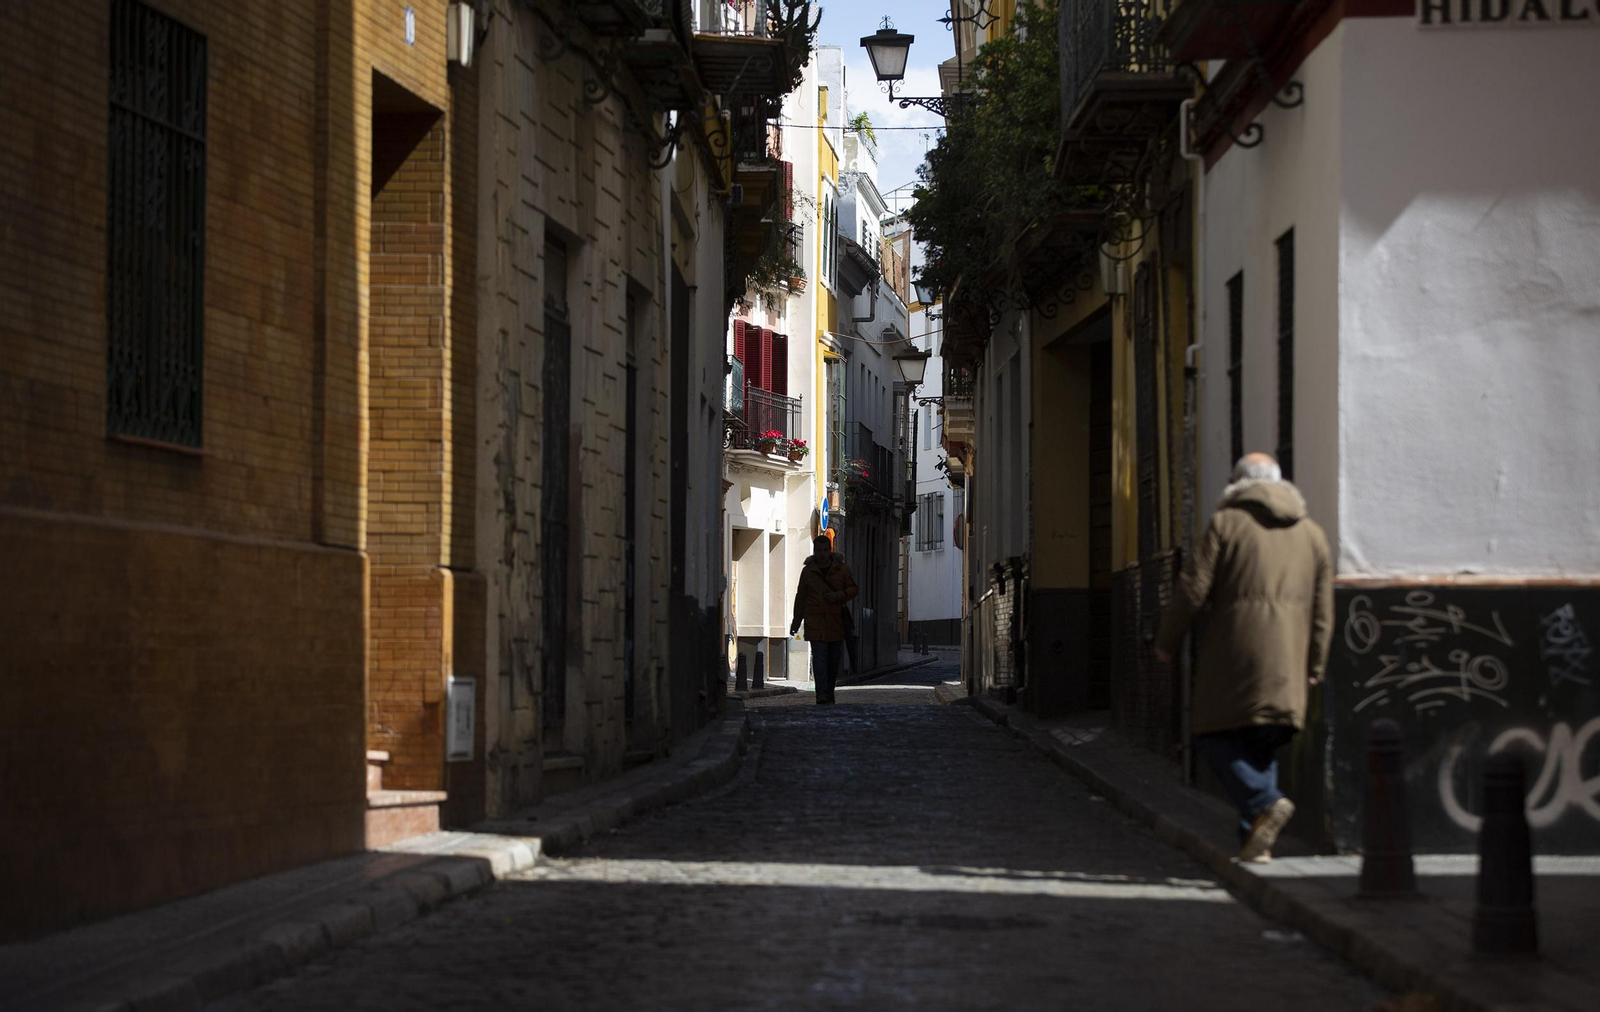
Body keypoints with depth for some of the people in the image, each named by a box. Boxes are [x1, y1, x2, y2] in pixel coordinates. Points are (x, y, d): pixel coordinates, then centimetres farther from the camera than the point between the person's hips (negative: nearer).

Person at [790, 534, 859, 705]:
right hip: (815, 620, -2)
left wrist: (839, 595, -14)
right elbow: (800, 597, 11)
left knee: (834, 658, 9)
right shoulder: (808, 571, 5)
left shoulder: (841, 569, 4)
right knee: (819, 657, -13)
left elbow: (853, 588, 6)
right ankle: (821, 694, -18)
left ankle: (829, 691, 23)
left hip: (836, 620, 2)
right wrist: (796, 621, 12)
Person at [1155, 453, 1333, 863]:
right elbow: (1322, 609, 14)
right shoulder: (1312, 533, 15)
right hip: (1287, 660, 5)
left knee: (1215, 736, 3)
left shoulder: (1226, 522, -1)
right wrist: (1314, 666, 20)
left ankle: (1264, 803, -18)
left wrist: (1166, 641, 6)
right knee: (1261, 745, 12)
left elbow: (1193, 589, -5)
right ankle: (1256, 839, 6)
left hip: (1236, 649, -5)